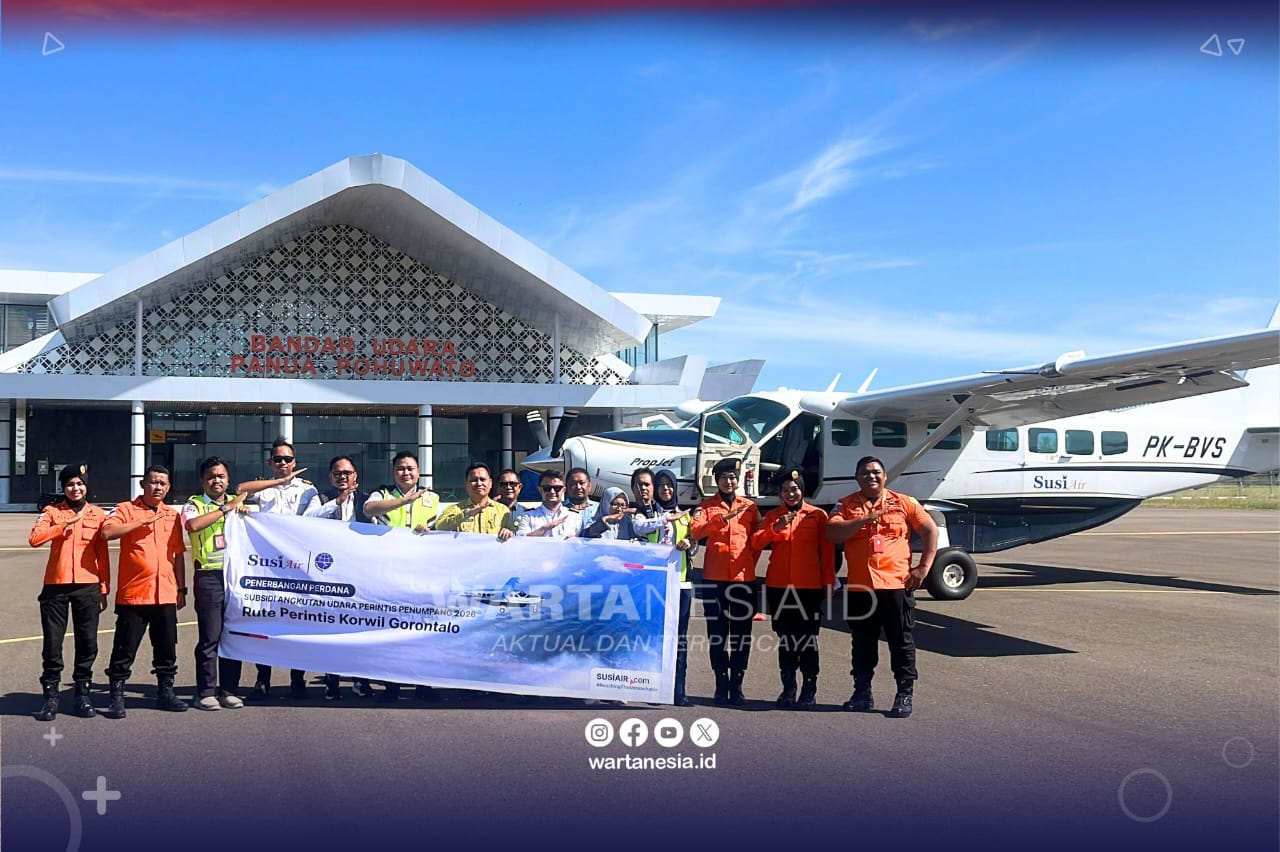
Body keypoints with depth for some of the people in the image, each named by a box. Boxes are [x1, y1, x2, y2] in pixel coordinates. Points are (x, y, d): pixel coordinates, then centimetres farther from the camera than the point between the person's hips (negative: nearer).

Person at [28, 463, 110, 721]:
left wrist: (104, 590, 6)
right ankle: (50, 696, 10)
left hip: (88, 587, 1)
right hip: (56, 586, -1)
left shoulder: (98, 515, 8)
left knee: (87, 642, 4)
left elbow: (103, 556, 8)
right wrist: (64, 524, -18)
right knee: (52, 642, 1)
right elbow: (34, 538, -12)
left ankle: (82, 694, 15)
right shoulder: (52, 512, 6)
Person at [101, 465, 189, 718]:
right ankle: (117, 697, 8)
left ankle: (165, 692, 21)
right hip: (133, 593, -4)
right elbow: (107, 532, -19)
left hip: (166, 595, 4)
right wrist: (142, 521, -18)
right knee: (125, 649, 0)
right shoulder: (126, 510, 1)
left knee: (167, 648, 10)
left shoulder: (173, 515, 14)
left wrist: (181, 588, 15)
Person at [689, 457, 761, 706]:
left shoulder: (749, 507, 11)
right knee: (717, 634, 3)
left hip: (743, 578, 1)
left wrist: (749, 563, 6)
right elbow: (694, 530, -13)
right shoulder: (707, 506, 5)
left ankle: (736, 685, 10)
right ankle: (721, 685, 10)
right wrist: (722, 518, -24)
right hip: (715, 578, -1)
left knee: (741, 634, 3)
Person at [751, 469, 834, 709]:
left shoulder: (817, 515, 2)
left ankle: (809, 691, 8)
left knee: (808, 639, 1)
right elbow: (756, 543, -4)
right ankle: (788, 689, 16)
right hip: (778, 587, 3)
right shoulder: (772, 516, 9)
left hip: (809, 587, -2)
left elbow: (827, 551, 3)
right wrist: (775, 528, -19)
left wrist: (828, 583, -1)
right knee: (785, 639, 8)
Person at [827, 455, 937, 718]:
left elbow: (930, 530, 7)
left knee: (901, 642, 4)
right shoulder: (846, 505, 6)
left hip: (896, 585, -1)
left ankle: (905, 694, 11)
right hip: (859, 587, 1)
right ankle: (862, 692, 20)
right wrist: (865, 519, -18)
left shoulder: (903, 502, 5)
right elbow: (832, 534, -10)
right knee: (862, 644, 10)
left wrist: (924, 566, -1)